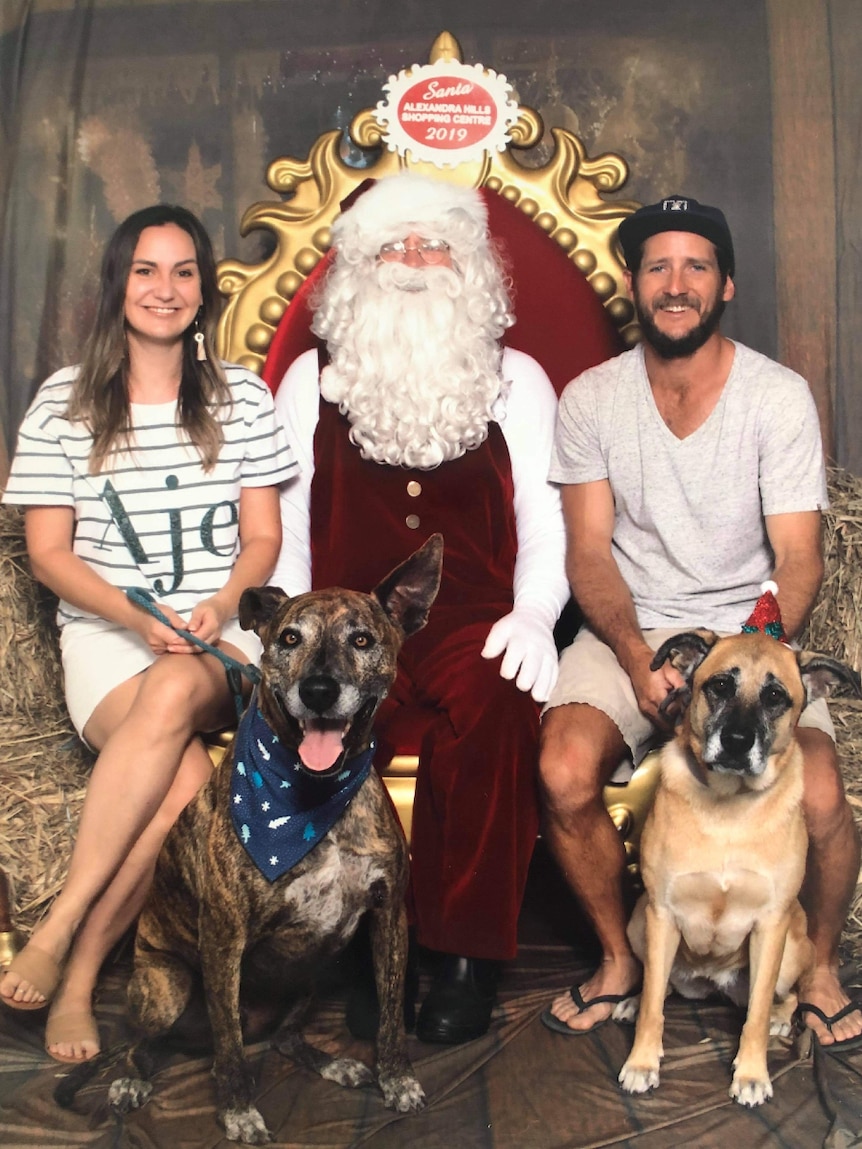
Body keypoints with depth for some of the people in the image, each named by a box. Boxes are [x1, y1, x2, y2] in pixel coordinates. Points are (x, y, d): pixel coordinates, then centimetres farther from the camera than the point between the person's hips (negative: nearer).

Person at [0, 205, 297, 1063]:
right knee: (184, 772, -33)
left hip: (223, 637, 1)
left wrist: (218, 607, -13)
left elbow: (262, 538, 8)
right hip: (106, 633, -1)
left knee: (177, 689, -37)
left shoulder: (242, 398, 10)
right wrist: (136, 616, -14)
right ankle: (79, 982, -20)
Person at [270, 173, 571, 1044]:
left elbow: (547, 524, 10)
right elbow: (282, 530, 14)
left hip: (473, 623, 0)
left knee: (490, 707, -36)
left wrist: (532, 615, -10)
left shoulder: (516, 381, 17)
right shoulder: (311, 382, 19)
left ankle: (468, 956, -24)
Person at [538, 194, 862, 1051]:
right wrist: (638, 659, -19)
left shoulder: (780, 398, -4)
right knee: (564, 773, -26)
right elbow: (589, 553, -3)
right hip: (629, 628, 1)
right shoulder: (591, 399, 0)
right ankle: (618, 957, 3)